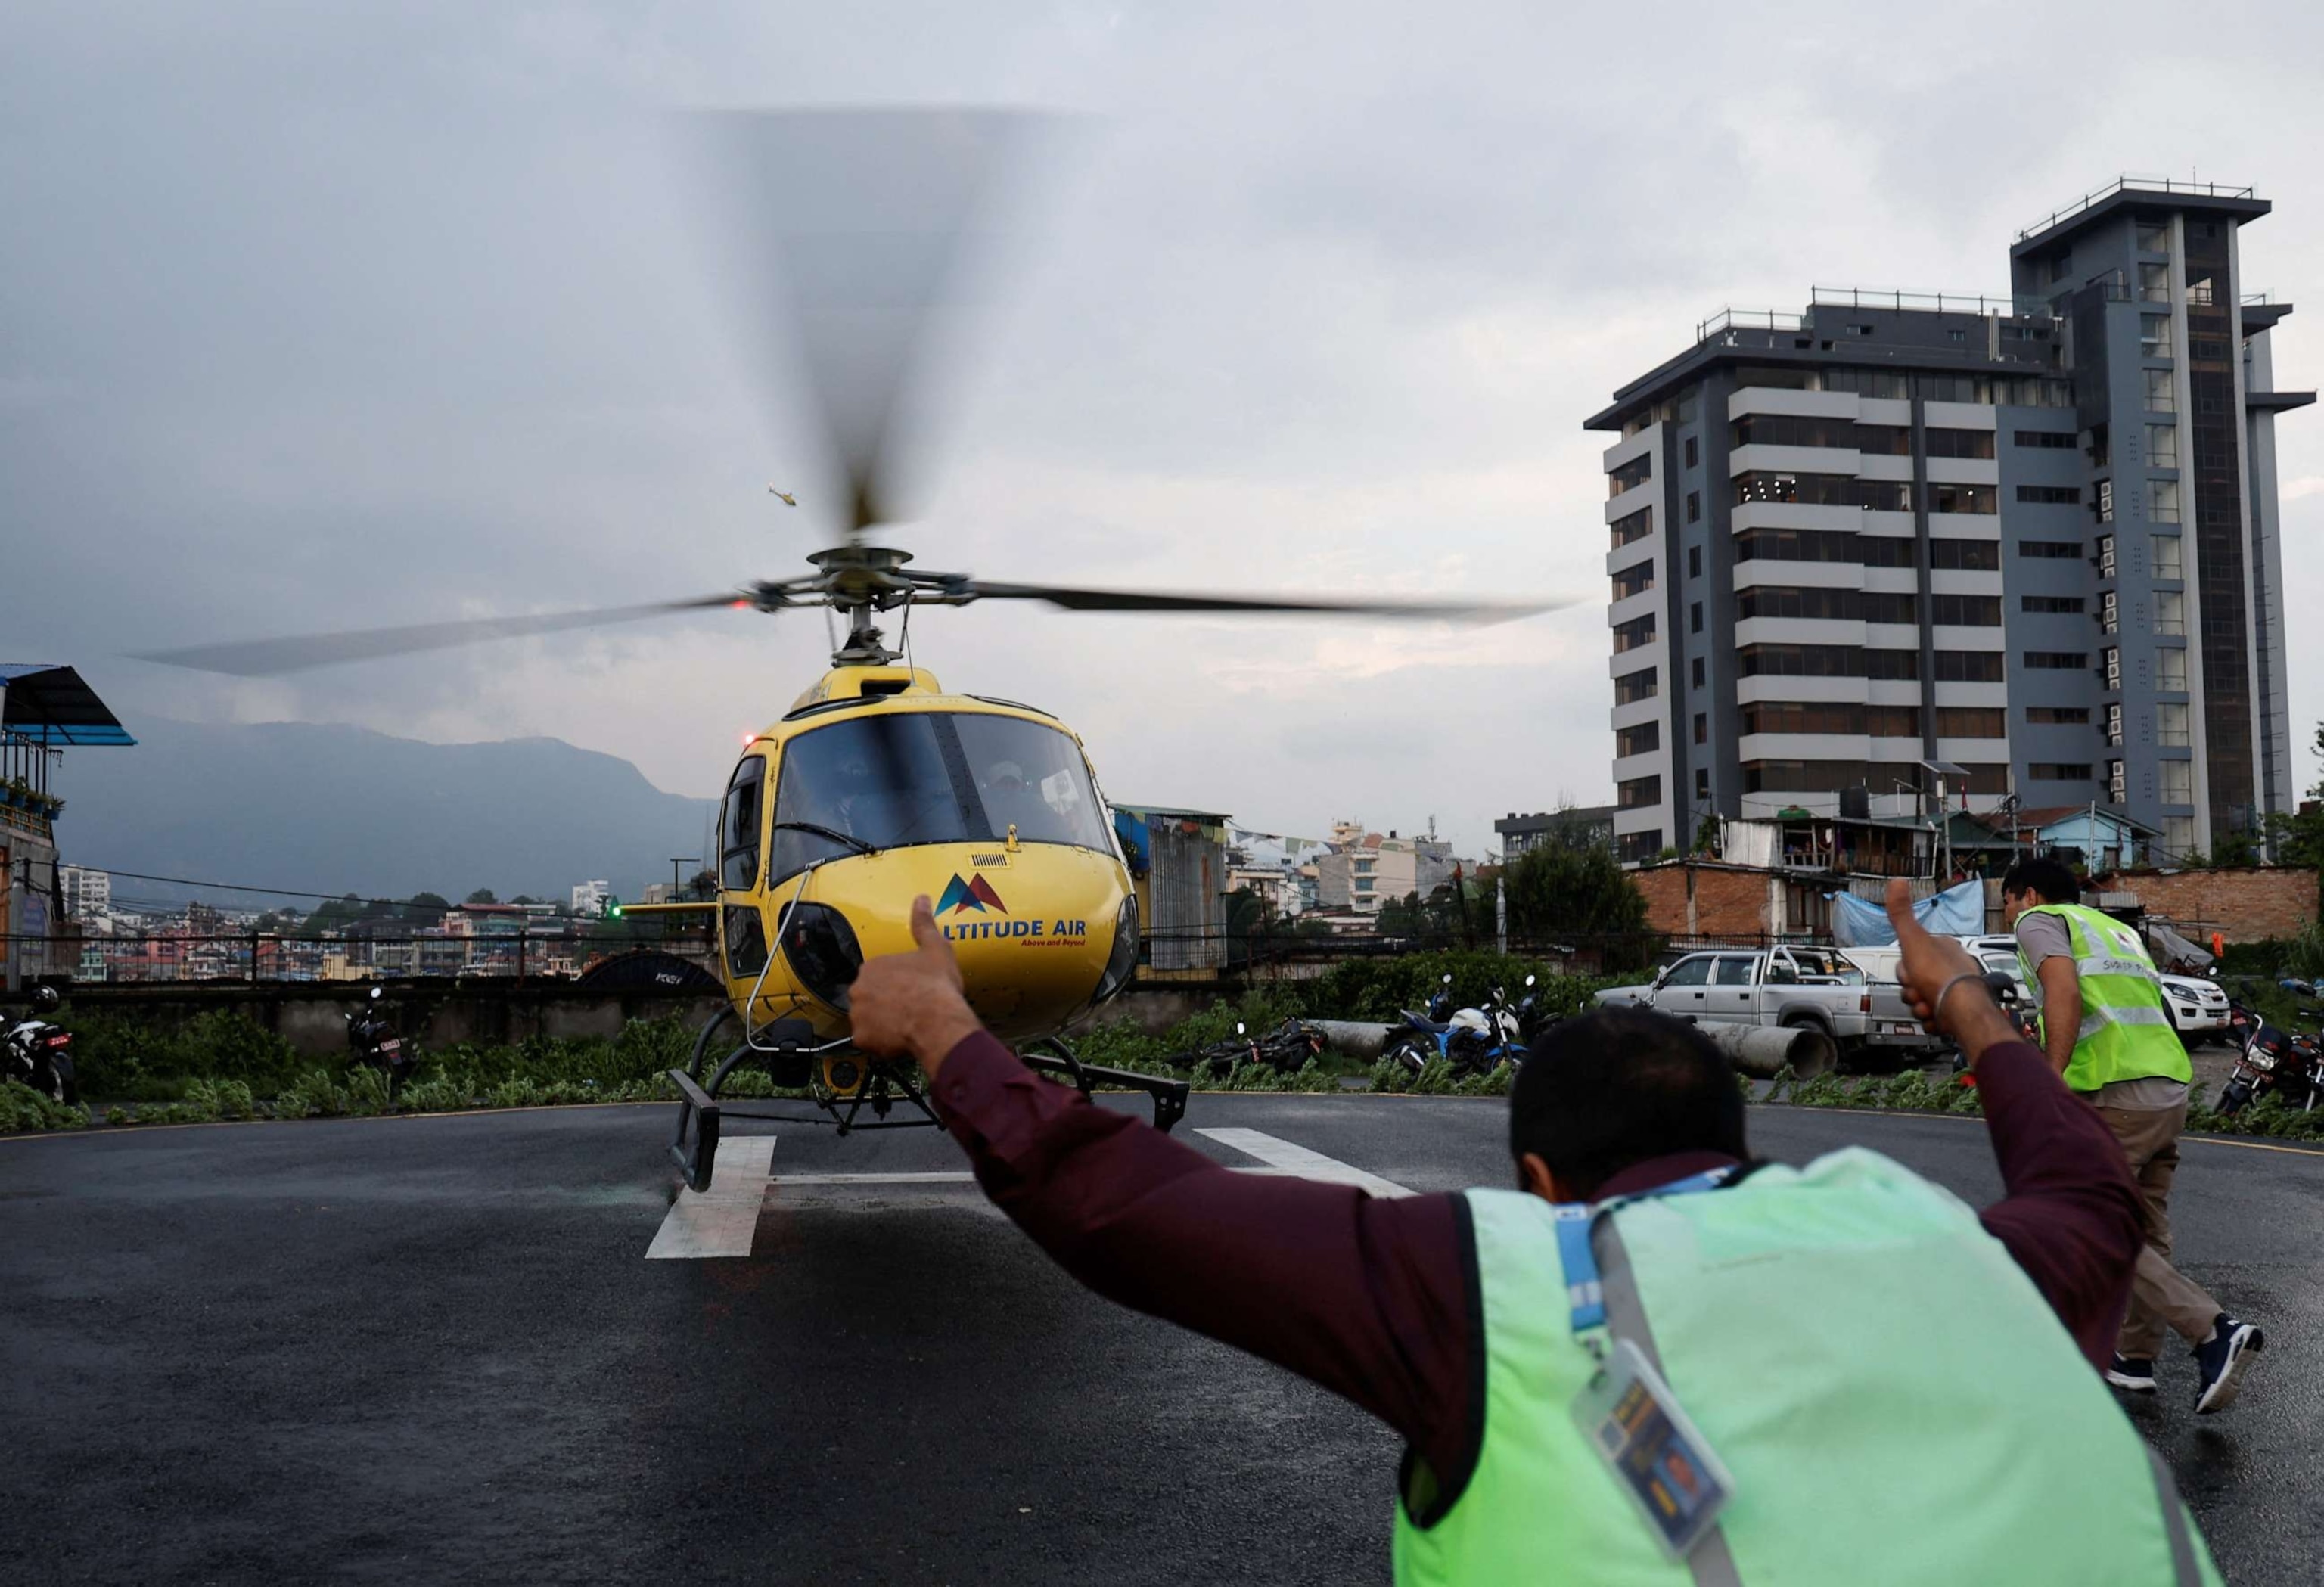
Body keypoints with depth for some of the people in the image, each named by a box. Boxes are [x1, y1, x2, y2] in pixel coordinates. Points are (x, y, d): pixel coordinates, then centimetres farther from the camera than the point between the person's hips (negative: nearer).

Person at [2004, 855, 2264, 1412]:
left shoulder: (2040, 920, 4)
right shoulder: (2115, 927, 29)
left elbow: (2063, 988, -15)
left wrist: (2051, 1078, -22)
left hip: (2115, 1095, -8)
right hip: (2171, 1089, 8)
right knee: (2144, 1231, 16)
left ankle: (2215, 1333, -12)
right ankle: (2135, 1357, 23)